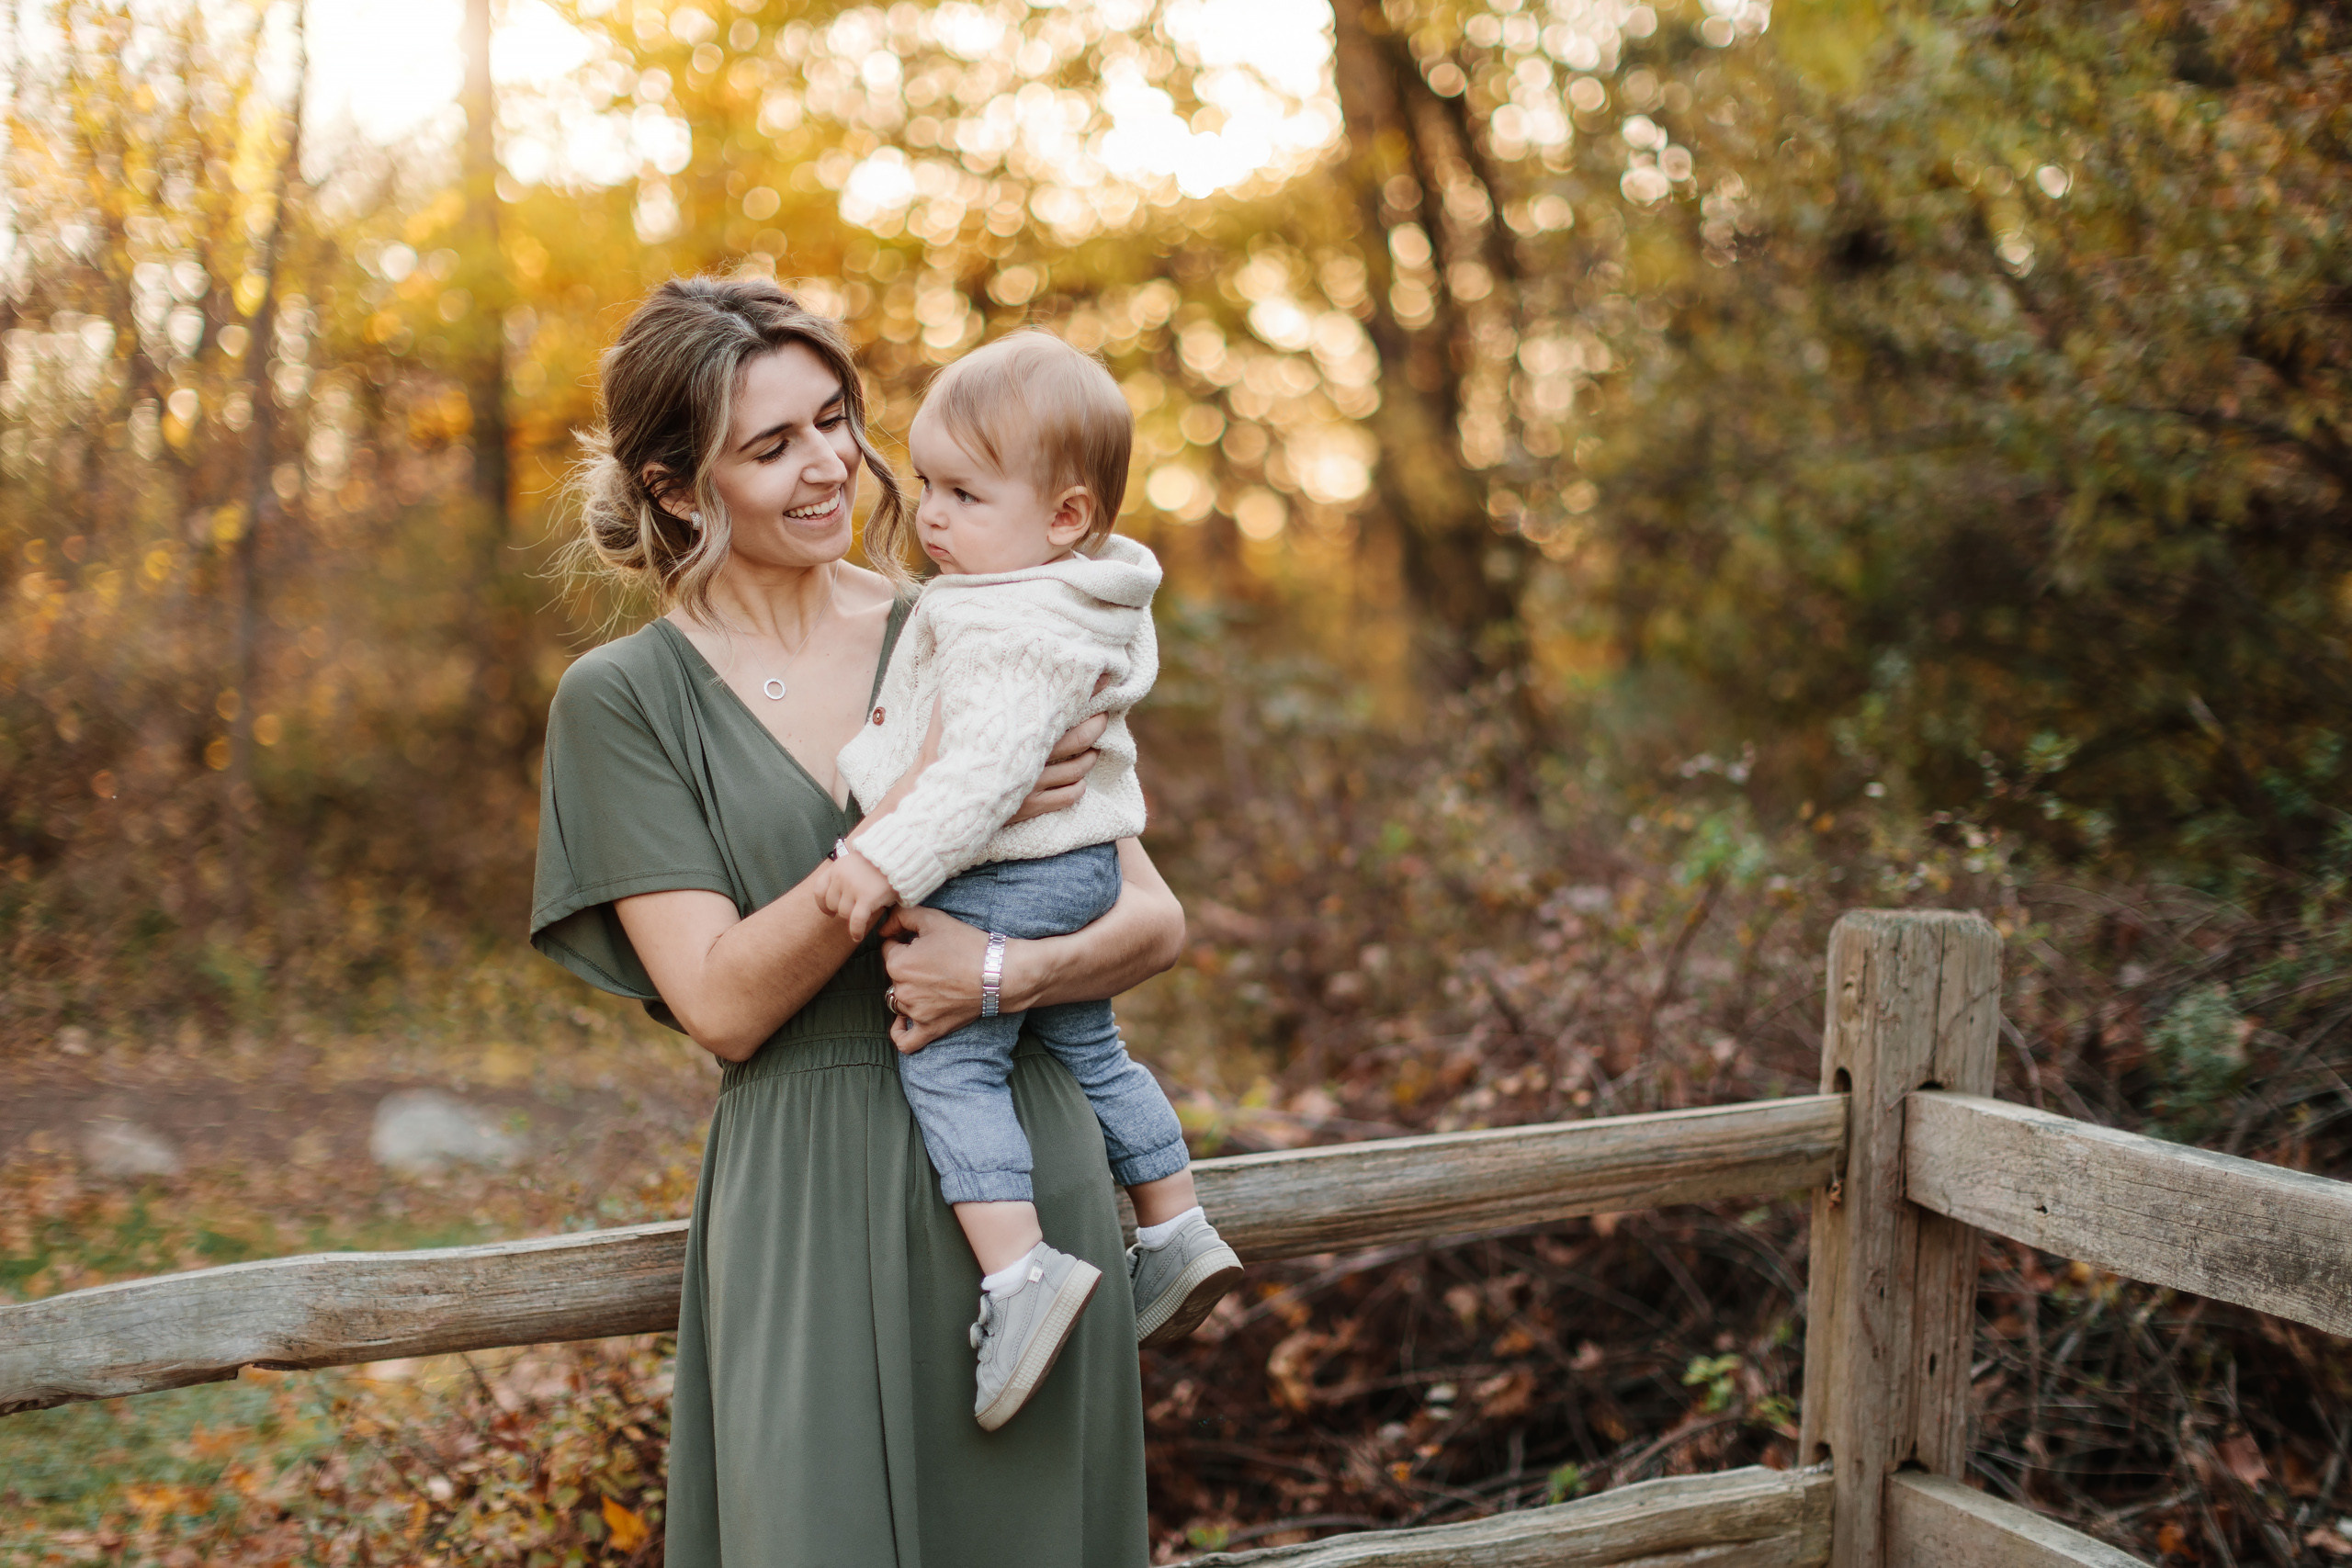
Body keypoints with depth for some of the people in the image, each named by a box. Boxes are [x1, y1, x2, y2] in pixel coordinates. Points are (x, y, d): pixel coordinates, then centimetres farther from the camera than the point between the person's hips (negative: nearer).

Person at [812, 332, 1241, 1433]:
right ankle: (1176, 1234, 30)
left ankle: (1019, 1268, -16)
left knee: (947, 1062, -9)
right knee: (1088, 1053, 21)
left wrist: (889, 863, -34)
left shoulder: (1011, 633, -24)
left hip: (1003, 882, -11)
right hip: (1082, 866, 11)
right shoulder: (1088, 602, 9)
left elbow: (983, 775, -33)